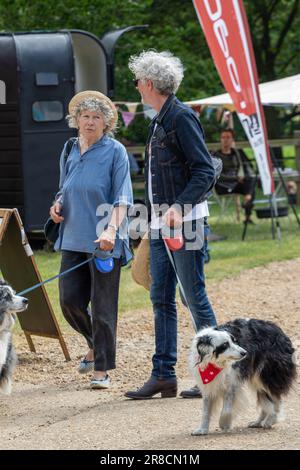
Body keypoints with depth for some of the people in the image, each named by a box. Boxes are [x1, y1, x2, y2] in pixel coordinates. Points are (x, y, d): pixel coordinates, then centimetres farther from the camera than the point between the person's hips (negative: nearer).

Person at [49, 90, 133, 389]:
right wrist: (57, 206, 2)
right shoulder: (69, 152, 12)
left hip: (104, 241, -5)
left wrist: (111, 229, -23)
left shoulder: (115, 151, -4)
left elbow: (122, 197, -10)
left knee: (102, 306, -2)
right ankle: (95, 344, 30)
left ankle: (101, 369, 6)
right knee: (69, 300, 3)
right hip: (73, 239, 5)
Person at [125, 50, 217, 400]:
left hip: (185, 222, -9)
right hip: (160, 223, 9)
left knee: (195, 297, -5)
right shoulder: (158, 122, 16)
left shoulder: (182, 117, -12)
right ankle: (163, 375, 10)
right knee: (161, 299, 7)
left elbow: (205, 171, -17)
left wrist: (179, 207, -27)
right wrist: (150, 219, 21)